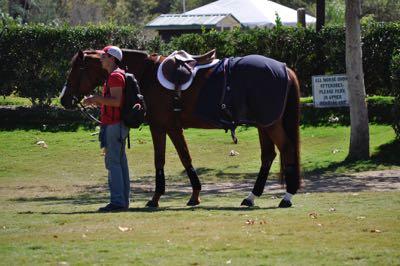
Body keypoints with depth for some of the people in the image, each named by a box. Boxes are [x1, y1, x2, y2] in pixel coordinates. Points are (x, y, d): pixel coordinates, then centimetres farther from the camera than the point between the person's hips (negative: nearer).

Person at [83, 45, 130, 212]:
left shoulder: (115, 76, -13)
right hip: (117, 124, 11)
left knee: (112, 162, -11)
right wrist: (97, 102, 16)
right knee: (120, 162, 10)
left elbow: (116, 101, -23)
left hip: (113, 124, -11)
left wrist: (96, 98, -16)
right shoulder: (115, 76, 20)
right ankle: (123, 201, 12)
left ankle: (117, 202, -13)